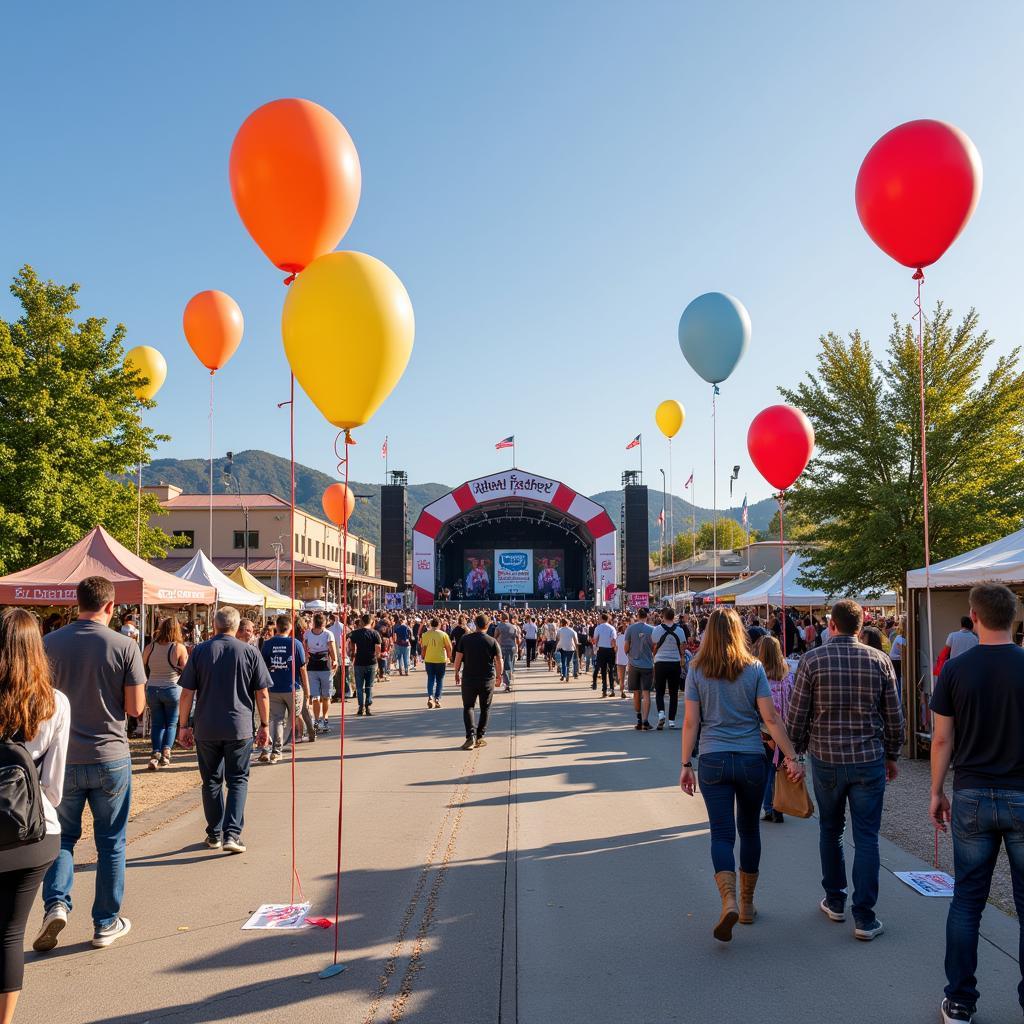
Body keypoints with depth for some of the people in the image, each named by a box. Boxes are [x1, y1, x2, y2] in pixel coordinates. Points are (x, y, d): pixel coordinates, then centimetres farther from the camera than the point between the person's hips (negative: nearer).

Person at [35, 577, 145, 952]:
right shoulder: (125, 646, -12)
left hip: (63, 758, 2)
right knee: (111, 842, 12)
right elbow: (136, 708, -10)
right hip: (110, 758, -1)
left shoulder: (49, 644, -5)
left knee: (62, 836, 19)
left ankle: (56, 903, -1)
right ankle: (106, 924, 20)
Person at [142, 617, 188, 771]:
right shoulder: (179, 648, -12)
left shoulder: (150, 647, -3)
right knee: (171, 723, 11)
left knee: (157, 723, 11)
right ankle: (165, 752, -3)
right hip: (172, 689, -2)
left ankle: (155, 754, 0)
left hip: (152, 689, 2)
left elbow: (143, 668, 8)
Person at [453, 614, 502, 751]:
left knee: (468, 707, 8)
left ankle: (470, 736, -9)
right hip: (487, 679, 0)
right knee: (485, 709, 13)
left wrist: (457, 673, 12)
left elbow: (458, 658, -2)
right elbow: (499, 661, -5)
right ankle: (479, 737, 15)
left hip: (469, 678, 0)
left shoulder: (465, 639, -5)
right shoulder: (492, 641, -6)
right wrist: (498, 675, 10)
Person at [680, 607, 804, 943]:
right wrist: (791, 757, -1)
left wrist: (686, 765, 2)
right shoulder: (754, 668, -3)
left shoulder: (697, 670, -3)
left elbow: (691, 722, -3)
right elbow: (770, 718, -6)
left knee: (722, 833, 2)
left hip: (713, 760, -1)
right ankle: (747, 903, 27)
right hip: (752, 759, 1)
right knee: (749, 829, 17)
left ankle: (729, 900, -20)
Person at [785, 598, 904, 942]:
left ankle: (834, 901, 29)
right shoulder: (880, 660, -3)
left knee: (830, 831, 18)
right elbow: (893, 717, 3)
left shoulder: (812, 660, -7)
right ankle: (864, 919, 6)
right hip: (869, 759, 0)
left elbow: (796, 716, -6)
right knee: (866, 838, 5)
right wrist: (891, 755, 16)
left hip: (826, 759, 0)